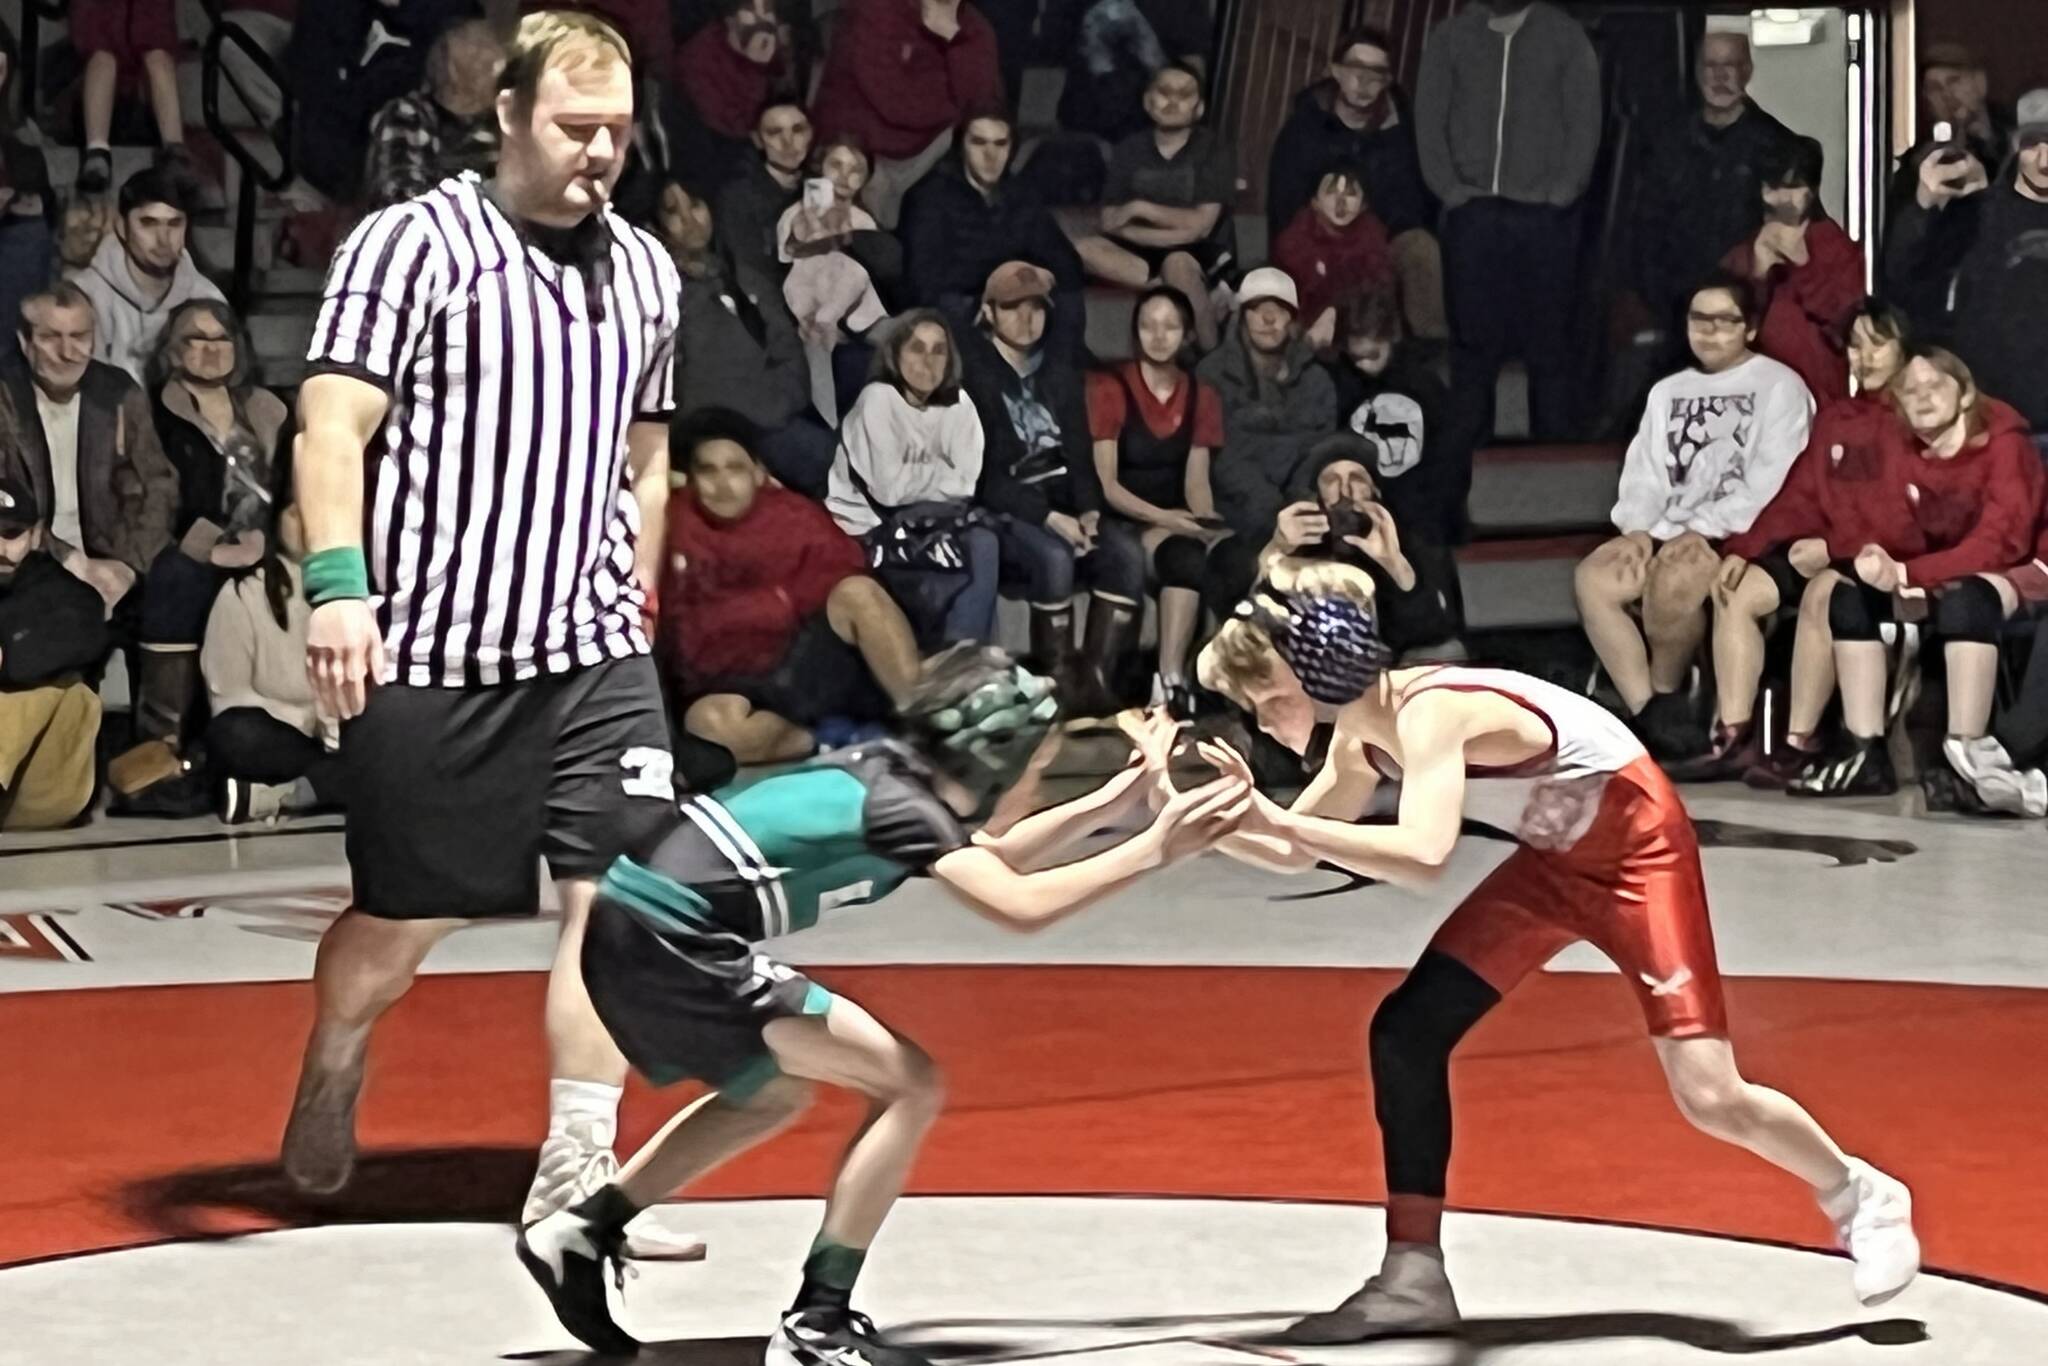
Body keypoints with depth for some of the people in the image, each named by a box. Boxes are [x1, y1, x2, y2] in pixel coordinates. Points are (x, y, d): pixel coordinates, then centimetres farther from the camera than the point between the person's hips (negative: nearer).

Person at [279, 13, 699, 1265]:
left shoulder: (646, 270, 12)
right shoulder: (415, 242, -7)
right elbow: (334, 422, -12)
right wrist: (338, 583, -23)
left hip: (594, 653, 5)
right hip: (433, 653, -5)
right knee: (403, 917, 7)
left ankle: (576, 1170, -1)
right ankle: (327, 1094, 36)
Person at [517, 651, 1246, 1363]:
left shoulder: (886, 771, 14)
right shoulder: (904, 805, -10)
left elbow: (992, 863, 31)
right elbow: (1021, 907, -23)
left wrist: (1105, 806, 23)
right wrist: (1149, 851, -15)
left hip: (628, 933, 10)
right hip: (673, 946, -10)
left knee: (774, 1094, 32)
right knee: (911, 1085, -7)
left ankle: (581, 1233, 28)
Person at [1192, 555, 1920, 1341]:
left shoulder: (1428, 714, -31)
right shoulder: (1360, 740, -4)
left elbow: (1422, 859, -47)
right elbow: (1296, 857, 9)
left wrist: (1279, 819, -43)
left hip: (1637, 844, -9)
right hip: (1558, 857, 9)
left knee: (1708, 1096, -12)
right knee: (1406, 1032, -1)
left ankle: (1862, 1200, 16)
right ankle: (1414, 1276, 5)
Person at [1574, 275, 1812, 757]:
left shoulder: (1779, 387, 1)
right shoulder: (1668, 391, 22)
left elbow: (1768, 484, -10)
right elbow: (1643, 472, 14)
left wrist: (1700, 533, -19)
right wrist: (1638, 528, -7)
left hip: (1739, 536, -6)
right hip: (1665, 533, 6)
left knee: (1674, 577, -37)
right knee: (1594, 576, -23)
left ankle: (1665, 698, -13)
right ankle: (1647, 714, -23)